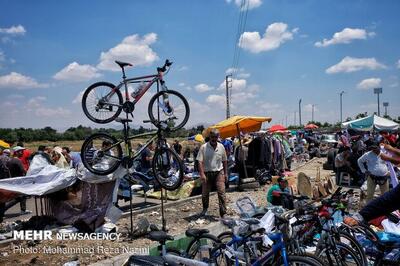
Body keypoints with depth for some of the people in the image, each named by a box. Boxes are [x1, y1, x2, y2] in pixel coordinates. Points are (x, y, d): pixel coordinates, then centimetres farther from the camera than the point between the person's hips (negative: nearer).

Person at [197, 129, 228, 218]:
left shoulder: (221, 147, 3)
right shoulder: (204, 147, -7)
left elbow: (224, 161, 11)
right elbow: (200, 161, -10)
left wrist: (225, 173, 10)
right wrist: (202, 174, -19)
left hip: (219, 172, 1)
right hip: (207, 173, -1)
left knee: (221, 192, -8)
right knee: (205, 193, 10)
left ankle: (223, 213, -3)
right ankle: (205, 209, 35)